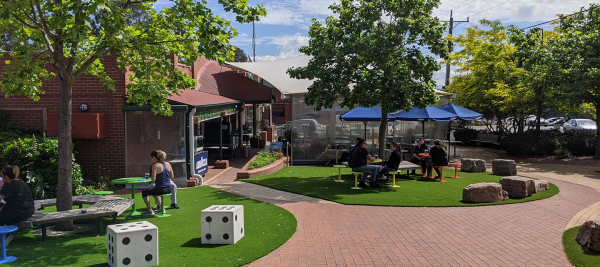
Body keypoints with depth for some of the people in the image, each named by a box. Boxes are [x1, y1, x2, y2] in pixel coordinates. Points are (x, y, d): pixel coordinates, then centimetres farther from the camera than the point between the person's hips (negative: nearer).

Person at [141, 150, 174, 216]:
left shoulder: (155, 165, -18)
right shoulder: (168, 164, 2)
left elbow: (153, 180, -20)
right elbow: (172, 176, 11)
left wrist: (151, 176, 0)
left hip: (160, 189, -7)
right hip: (168, 189, 7)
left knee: (144, 193, 17)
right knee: (154, 191, 37)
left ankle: (150, 210, 18)